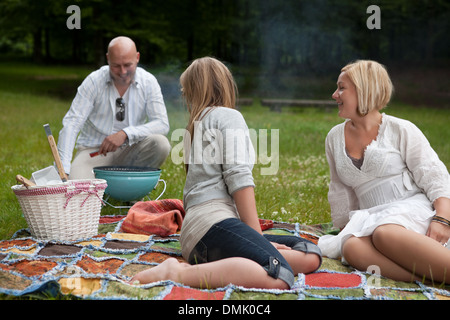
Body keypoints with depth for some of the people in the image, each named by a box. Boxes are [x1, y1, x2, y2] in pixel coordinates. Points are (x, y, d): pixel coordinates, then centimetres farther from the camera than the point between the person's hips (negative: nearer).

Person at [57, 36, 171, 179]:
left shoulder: (148, 82, -5)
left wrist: (125, 134, -29)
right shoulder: (93, 81, -9)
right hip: (93, 151, -2)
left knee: (161, 143, -28)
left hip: (128, 151, 2)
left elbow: (162, 124, -12)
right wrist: (63, 170, -26)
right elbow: (71, 124, -14)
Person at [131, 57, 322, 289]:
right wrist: (257, 236, -8)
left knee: (311, 256, -1)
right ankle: (177, 273, -27)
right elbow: (238, 177, -8)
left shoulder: (196, 124, 31)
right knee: (279, 277, -34)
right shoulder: (229, 116, 6)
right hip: (212, 220, -10)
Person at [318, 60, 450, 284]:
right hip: (372, 220, 4)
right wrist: (344, 231, 21)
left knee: (385, 233, -40)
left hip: (414, 209, -4)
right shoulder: (335, 138, 16)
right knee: (352, 247, -34)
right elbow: (340, 194, 23)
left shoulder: (401, 130, 1)